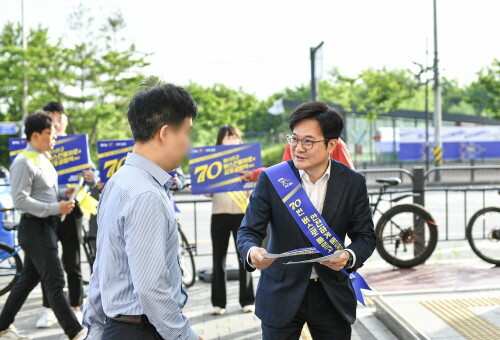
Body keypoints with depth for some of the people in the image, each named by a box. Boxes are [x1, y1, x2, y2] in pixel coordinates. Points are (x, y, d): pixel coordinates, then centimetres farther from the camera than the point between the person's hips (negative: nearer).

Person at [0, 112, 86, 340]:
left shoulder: (43, 160, 14)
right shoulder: (24, 163, -17)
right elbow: (20, 200, -22)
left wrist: (63, 193, 6)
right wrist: (56, 208, -24)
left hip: (46, 227, 10)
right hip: (35, 228, -10)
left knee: (28, 279, 17)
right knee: (55, 282, -5)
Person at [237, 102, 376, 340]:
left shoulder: (353, 183, -5)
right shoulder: (271, 179, -9)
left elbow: (365, 236, 0)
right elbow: (249, 230, -9)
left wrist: (350, 256, -23)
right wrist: (252, 252, -32)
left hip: (332, 294, 1)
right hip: (281, 295, -1)